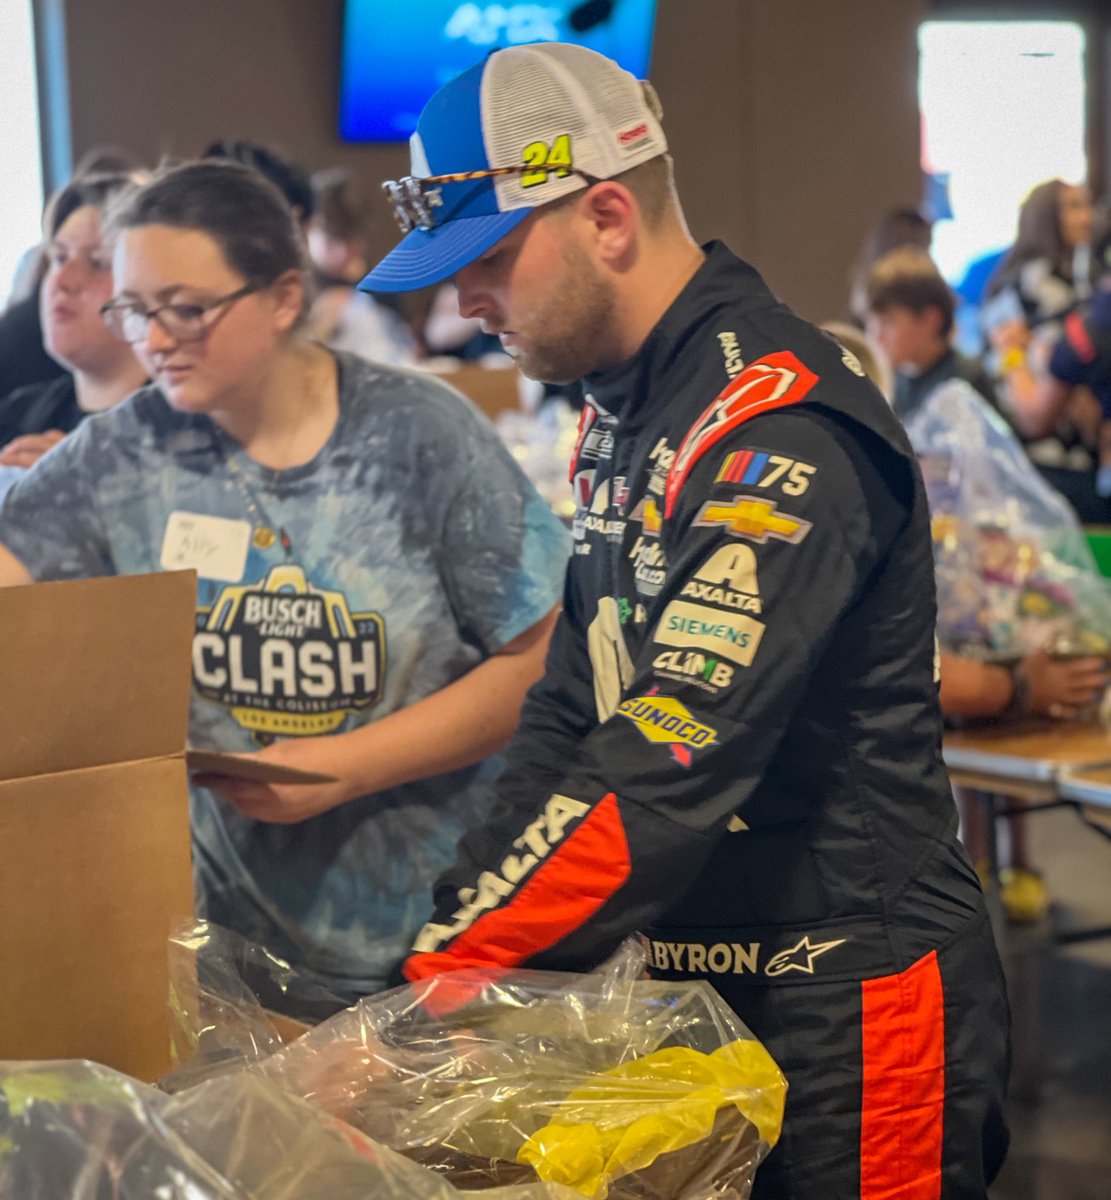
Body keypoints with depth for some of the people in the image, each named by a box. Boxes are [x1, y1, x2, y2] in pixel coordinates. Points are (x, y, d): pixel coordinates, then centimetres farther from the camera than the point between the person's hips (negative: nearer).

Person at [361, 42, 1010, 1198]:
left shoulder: (781, 428, -22)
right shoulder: (619, 415, 9)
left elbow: (670, 765, -29)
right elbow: (567, 716, 9)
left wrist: (433, 989, -29)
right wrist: (452, 931, -3)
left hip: (845, 1008, -8)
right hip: (698, 975, 8)